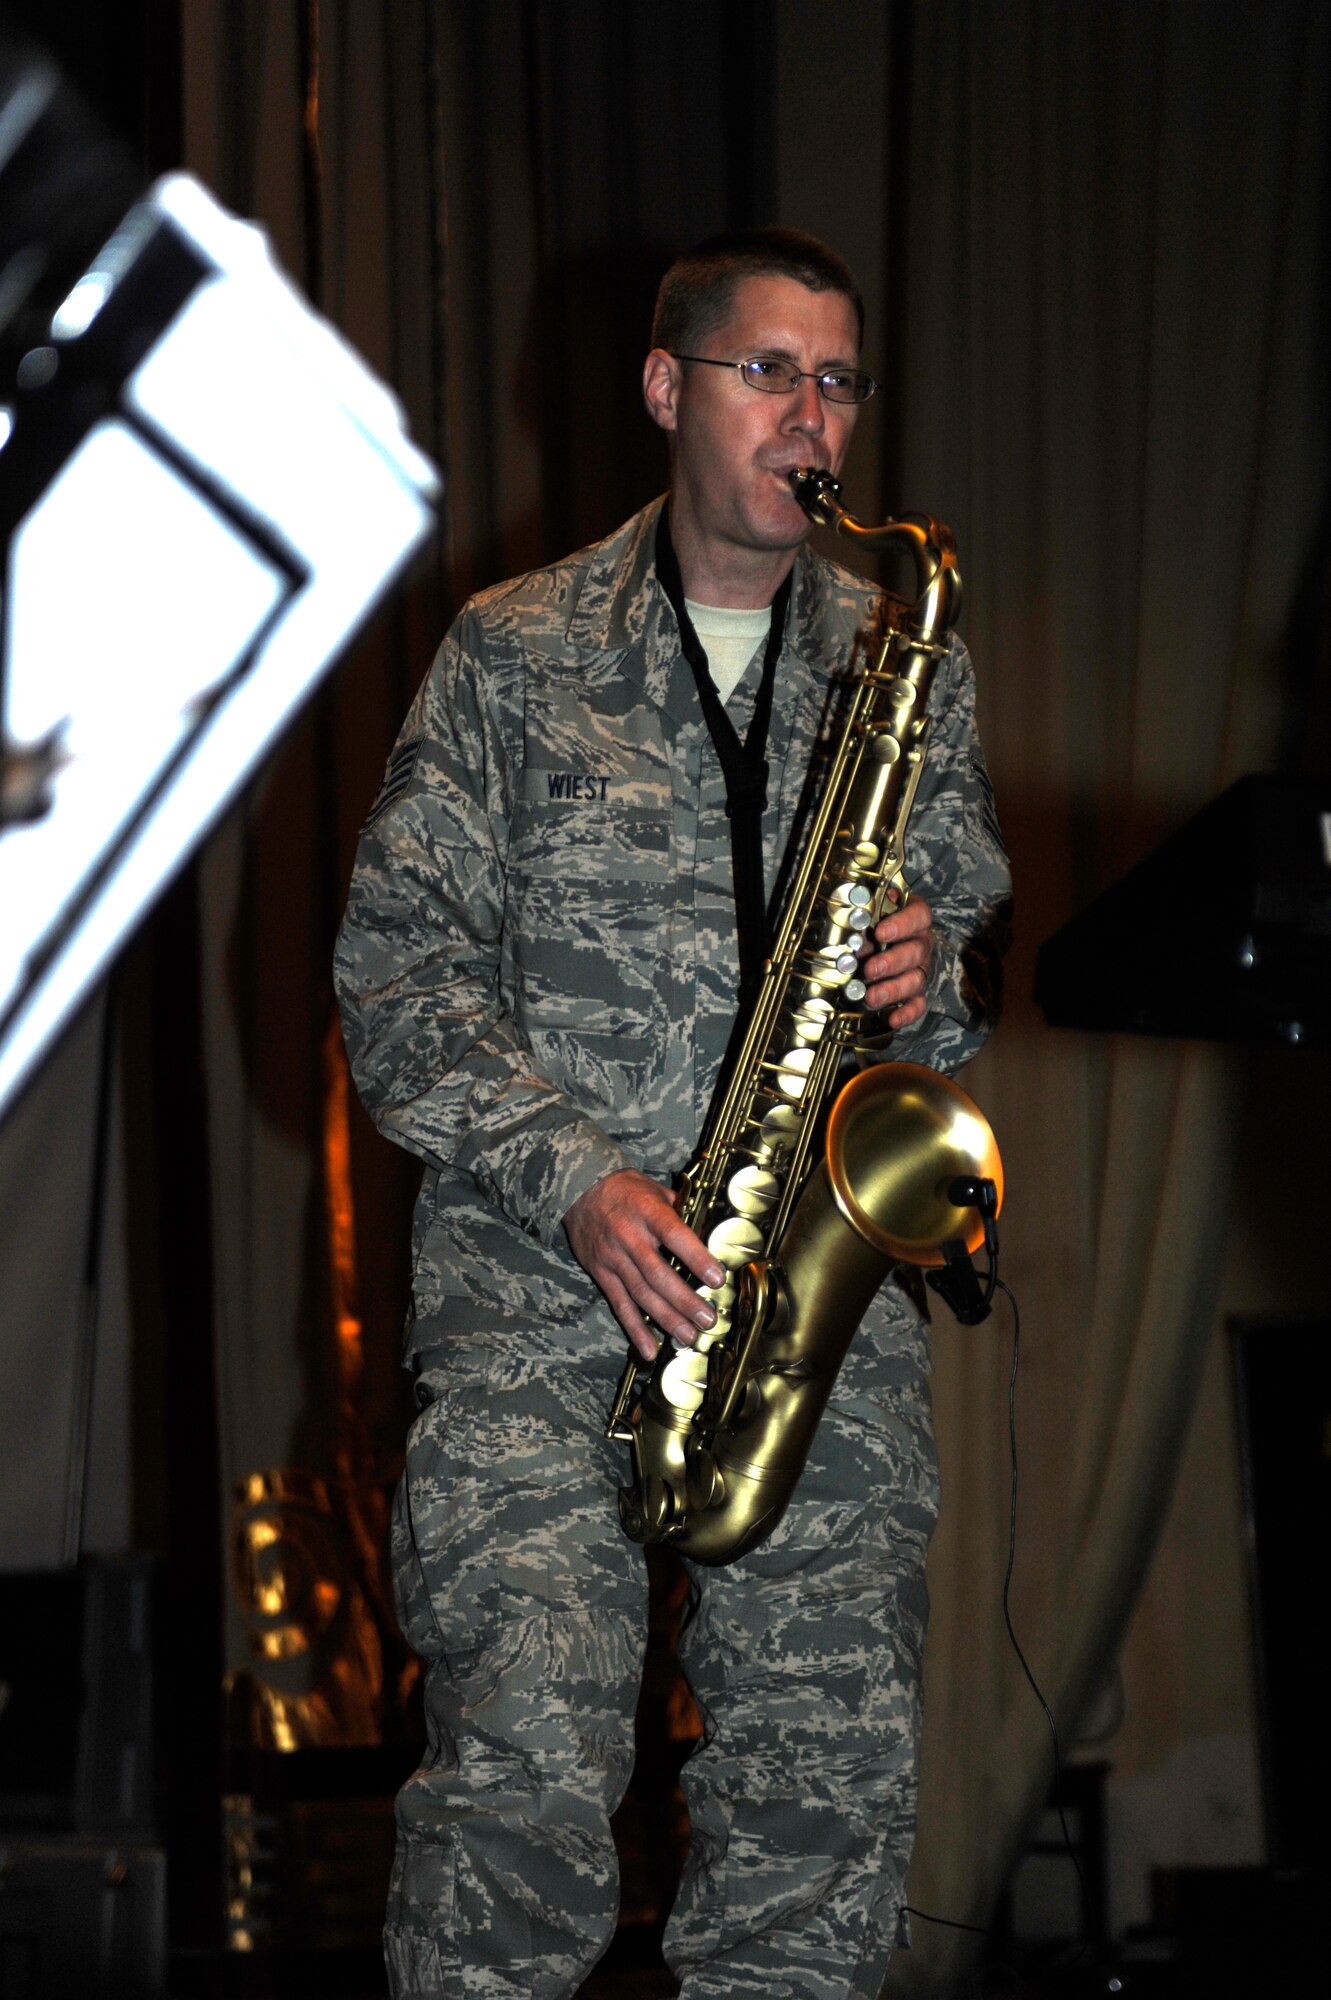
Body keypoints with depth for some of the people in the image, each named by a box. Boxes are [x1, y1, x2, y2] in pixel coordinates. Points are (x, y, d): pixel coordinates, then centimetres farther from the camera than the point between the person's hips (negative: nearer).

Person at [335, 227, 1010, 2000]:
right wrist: (574, 1177, -12)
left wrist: (939, 980, -4)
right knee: (527, 1768, -14)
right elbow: (399, 957, 1)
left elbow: (977, 947, 21)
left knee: (839, 1776, -4)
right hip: (542, 1278, -2)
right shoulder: (515, 654, 7)